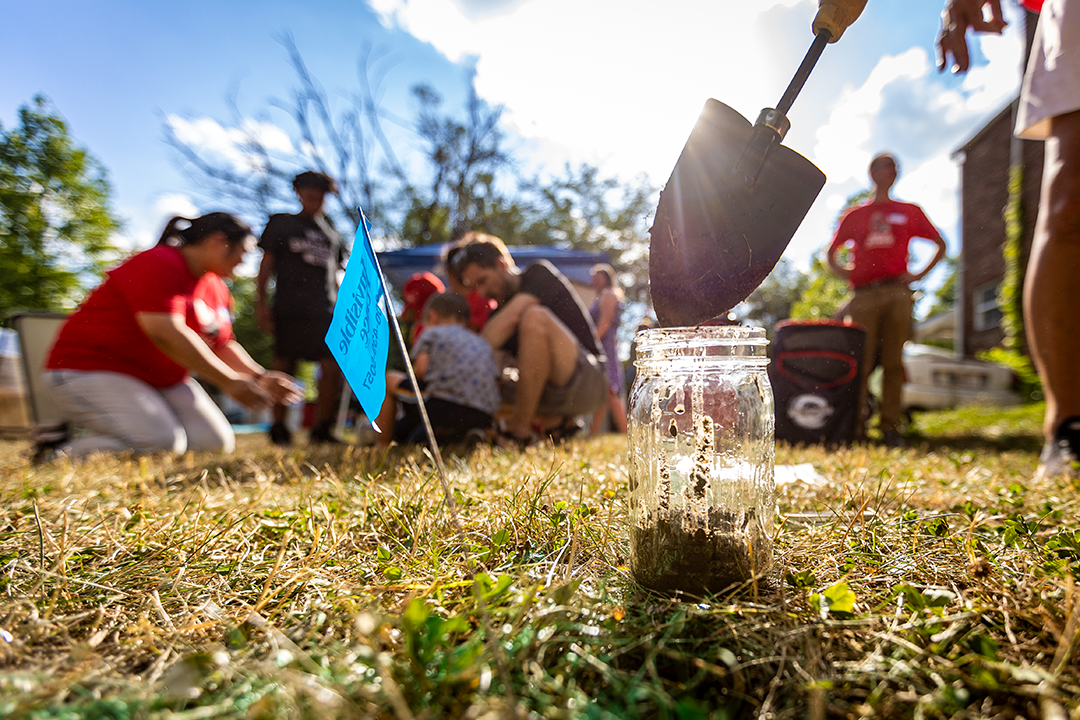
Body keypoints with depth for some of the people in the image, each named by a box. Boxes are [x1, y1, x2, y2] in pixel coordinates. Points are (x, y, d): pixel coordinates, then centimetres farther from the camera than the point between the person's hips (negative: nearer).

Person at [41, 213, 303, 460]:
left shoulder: (215, 288, 11)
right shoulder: (159, 265, -17)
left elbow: (221, 345, 14)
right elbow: (166, 333, -29)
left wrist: (260, 377, -3)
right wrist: (230, 381, -26)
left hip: (161, 379, 9)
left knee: (216, 441, -7)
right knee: (164, 445, -28)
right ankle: (63, 450, -6)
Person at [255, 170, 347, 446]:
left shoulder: (331, 231, 21)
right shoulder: (281, 224, 12)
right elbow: (266, 265, 8)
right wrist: (260, 302, -2)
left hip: (326, 310, 3)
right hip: (289, 309, -2)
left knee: (333, 369, -7)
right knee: (284, 368, 1)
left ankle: (322, 428, 3)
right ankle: (278, 428, 12)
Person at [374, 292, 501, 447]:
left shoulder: (431, 332, 16)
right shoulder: (484, 344, 29)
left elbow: (421, 369, 0)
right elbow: (495, 382, 19)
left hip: (443, 405, -4)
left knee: (390, 379, 18)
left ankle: (382, 446, 14)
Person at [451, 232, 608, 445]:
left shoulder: (541, 273, -2)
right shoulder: (497, 315, 15)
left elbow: (510, 319, -20)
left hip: (588, 382, -7)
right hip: (550, 394, 8)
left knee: (534, 317, -28)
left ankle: (518, 429, -25)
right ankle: (555, 423, -3)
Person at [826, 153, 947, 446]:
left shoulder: (909, 211, 19)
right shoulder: (855, 216, 18)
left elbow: (940, 245, 23)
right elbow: (830, 254, 23)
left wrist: (919, 274, 9)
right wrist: (846, 273, 5)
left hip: (897, 293, 1)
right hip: (863, 295, 0)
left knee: (893, 362, -4)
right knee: (860, 361, -7)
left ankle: (890, 427, 0)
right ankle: (855, 426, -1)